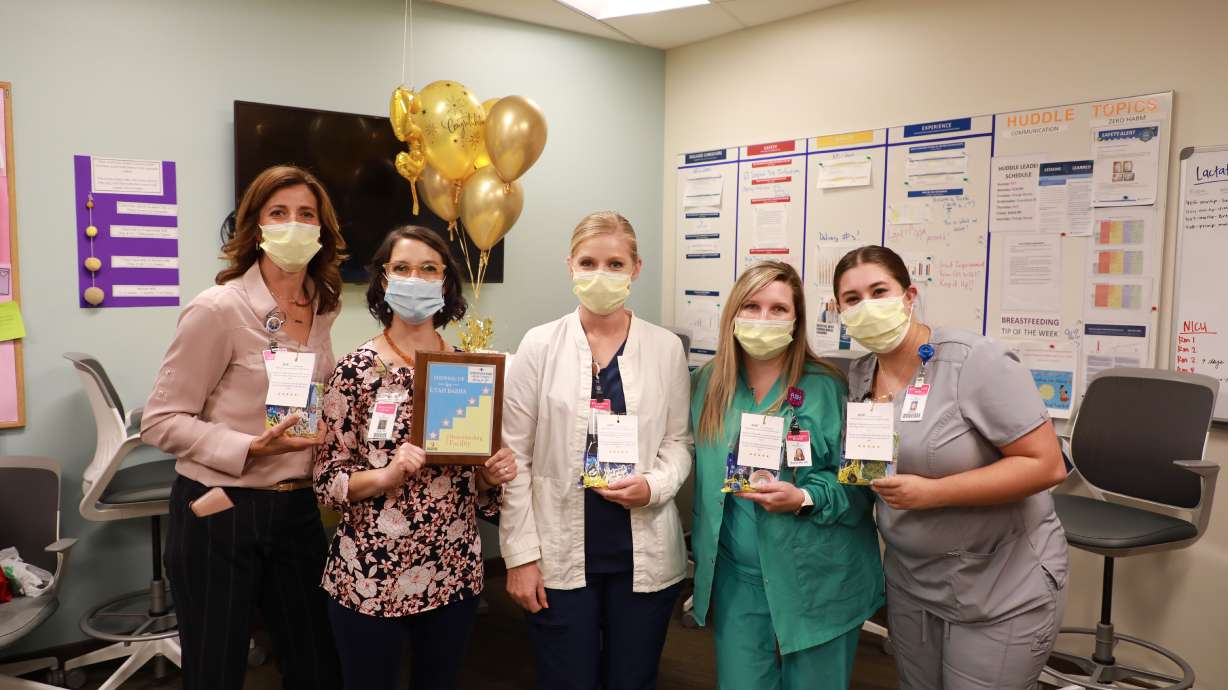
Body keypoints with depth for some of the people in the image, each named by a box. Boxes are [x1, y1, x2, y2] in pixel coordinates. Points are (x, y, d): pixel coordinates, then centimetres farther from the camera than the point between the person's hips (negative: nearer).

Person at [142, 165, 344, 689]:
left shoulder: (322, 307, 4)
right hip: (220, 514, -5)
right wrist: (250, 449, -24)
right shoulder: (217, 310, -15)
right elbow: (161, 420, -13)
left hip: (296, 508, 6)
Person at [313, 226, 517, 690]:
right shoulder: (358, 368, -9)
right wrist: (387, 476, -24)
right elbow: (326, 480, -7)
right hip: (370, 575, -3)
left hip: (455, 573, 4)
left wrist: (493, 474, -11)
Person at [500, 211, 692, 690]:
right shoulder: (539, 346, -3)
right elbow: (515, 456, -3)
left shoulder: (666, 348, 1)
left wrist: (654, 486, -14)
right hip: (560, 554, -1)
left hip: (645, 554, 2)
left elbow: (679, 440, 7)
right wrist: (521, 554, -6)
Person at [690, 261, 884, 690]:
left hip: (817, 580, -2)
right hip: (736, 576, 3)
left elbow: (858, 482, -7)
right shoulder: (707, 384, 3)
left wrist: (805, 499, -23)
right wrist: (704, 557, 10)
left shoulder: (827, 388, -10)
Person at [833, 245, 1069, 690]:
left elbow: (1046, 465, -22)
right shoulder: (858, 377, 1)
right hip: (910, 581, 6)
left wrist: (932, 493, -26)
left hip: (1002, 589, -6)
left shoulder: (976, 362, -19)